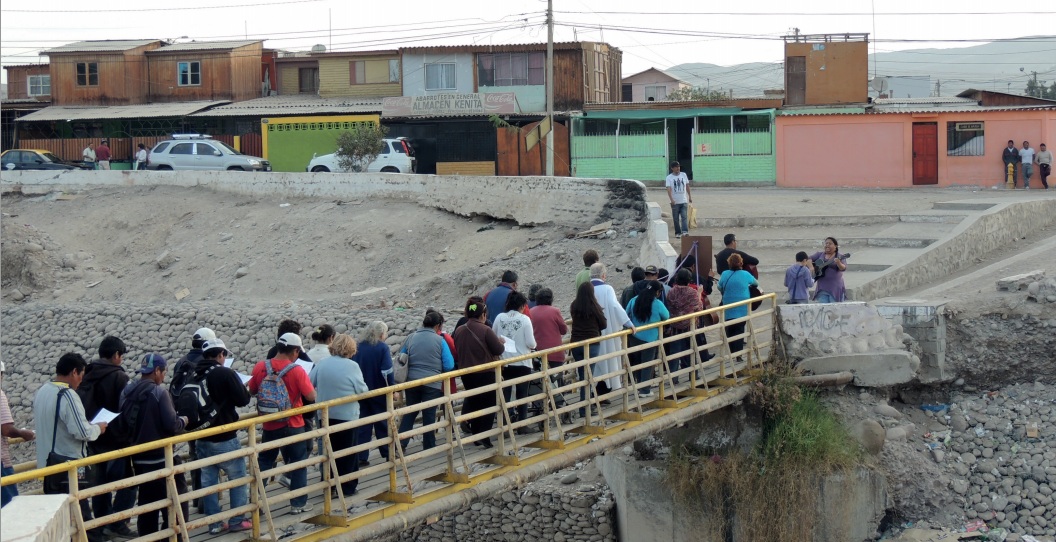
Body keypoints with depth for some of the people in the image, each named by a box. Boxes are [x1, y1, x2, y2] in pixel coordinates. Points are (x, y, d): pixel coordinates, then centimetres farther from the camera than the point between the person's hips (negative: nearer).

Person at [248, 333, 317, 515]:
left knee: (264, 461, 16)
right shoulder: (296, 371, -18)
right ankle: (298, 503, 13)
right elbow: (311, 396, -17)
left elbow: (252, 391, 8)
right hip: (293, 425, -3)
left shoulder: (260, 367, -6)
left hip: (269, 425, 4)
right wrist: (305, 382, 2)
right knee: (298, 463, 10)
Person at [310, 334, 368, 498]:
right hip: (347, 415, -4)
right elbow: (362, 390, -10)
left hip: (326, 415, 4)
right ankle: (347, 487, 11)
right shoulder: (352, 366, -13)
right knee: (348, 453, 7)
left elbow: (310, 384, 4)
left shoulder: (320, 364, -1)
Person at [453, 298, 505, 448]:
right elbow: (499, 350, -14)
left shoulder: (459, 330, -2)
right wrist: (500, 341, 7)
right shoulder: (486, 330, -19)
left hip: (466, 373, 6)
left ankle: (476, 436, 23)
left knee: (474, 402, 19)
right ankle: (484, 437, -1)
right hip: (486, 374, -5)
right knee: (489, 404, 6)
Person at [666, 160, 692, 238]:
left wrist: (690, 196, 14)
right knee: (676, 219, 5)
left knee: (684, 217, -11)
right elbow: (669, 189, -15)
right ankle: (678, 233, 13)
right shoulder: (669, 178, -5)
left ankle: (685, 231, -21)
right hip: (675, 202, -1)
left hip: (684, 201, 1)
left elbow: (687, 186, 15)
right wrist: (671, 199, -28)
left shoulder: (684, 175, 5)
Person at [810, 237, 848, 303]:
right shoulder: (820, 255, 12)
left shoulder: (839, 257, 0)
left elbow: (843, 268, -13)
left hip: (835, 288, -3)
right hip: (822, 287, 3)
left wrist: (838, 263, -34)